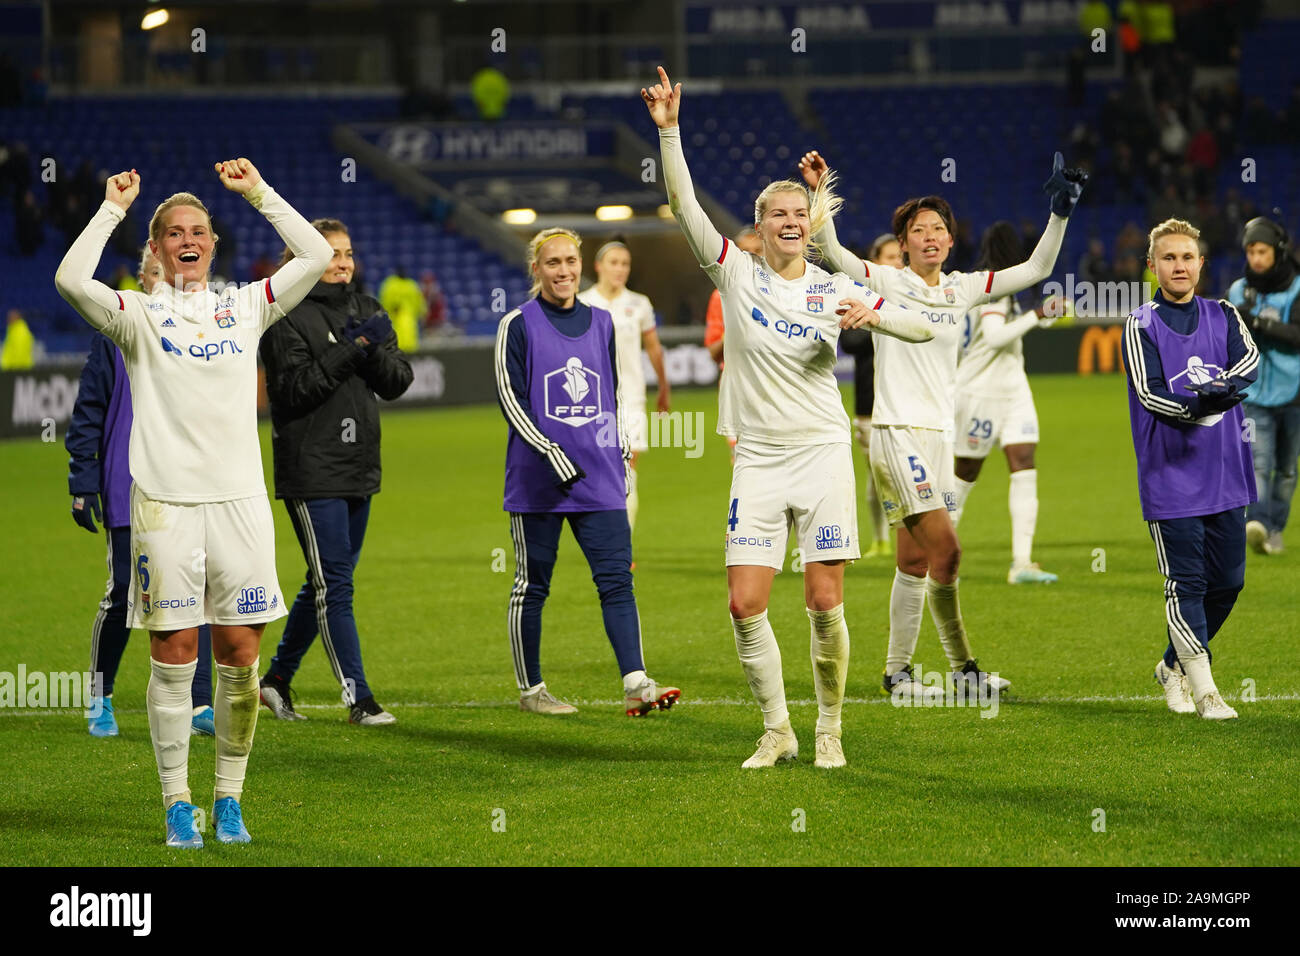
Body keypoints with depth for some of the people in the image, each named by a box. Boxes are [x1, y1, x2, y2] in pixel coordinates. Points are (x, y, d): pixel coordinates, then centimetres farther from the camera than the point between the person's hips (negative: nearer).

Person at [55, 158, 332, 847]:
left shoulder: (245, 307, 12)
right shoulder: (140, 314, 4)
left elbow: (315, 256, 3)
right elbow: (71, 279, -14)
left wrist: (257, 191, 3)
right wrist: (114, 207, -7)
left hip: (239, 499, 2)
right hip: (165, 500, -2)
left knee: (240, 657, 2)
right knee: (173, 656, -1)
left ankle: (229, 800, 13)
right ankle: (177, 805, 6)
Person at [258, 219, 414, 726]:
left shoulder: (365, 310, 13)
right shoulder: (287, 316, -7)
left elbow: (398, 382, 6)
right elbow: (294, 387, -17)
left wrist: (378, 351, -14)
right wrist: (349, 351, -22)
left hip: (358, 468, 7)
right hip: (312, 469, -7)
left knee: (326, 583, 13)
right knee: (334, 585, -8)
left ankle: (277, 678, 26)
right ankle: (358, 698, -7)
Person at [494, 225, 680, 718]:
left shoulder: (601, 322, 12)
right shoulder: (518, 325, -2)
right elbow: (510, 399, -8)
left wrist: (621, 456, 16)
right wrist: (552, 455, -16)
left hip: (599, 478, 4)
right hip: (538, 481, -4)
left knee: (616, 579, -6)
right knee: (532, 584, 4)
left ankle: (636, 684, -12)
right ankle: (530, 689, 14)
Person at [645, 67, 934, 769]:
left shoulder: (833, 289, 5)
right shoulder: (736, 273, 3)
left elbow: (923, 328, 6)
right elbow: (683, 206, -8)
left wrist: (872, 314, -14)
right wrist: (668, 131, -19)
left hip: (823, 453, 0)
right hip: (758, 459, 0)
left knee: (824, 604, -4)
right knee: (745, 604, -6)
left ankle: (828, 728, 13)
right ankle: (777, 730, 10)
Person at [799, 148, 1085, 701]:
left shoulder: (963, 289, 12)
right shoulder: (887, 282, -4)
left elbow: (1036, 269, 14)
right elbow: (832, 253, -19)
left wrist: (1060, 213, 4)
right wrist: (820, 194, -31)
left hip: (939, 434, 6)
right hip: (896, 432, -6)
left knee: (915, 560, 8)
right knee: (945, 549, -13)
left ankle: (897, 672, 15)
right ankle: (962, 665, -4)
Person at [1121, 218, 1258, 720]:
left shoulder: (1224, 316, 10)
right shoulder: (1140, 326, -2)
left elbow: (1249, 359, -9)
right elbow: (1150, 394, -13)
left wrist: (1222, 385, -29)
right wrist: (1196, 405, -30)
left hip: (1225, 472, 4)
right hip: (1171, 476, -4)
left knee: (1227, 581, 9)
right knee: (1185, 582, -6)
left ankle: (1174, 667, 28)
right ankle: (1205, 691, 0)